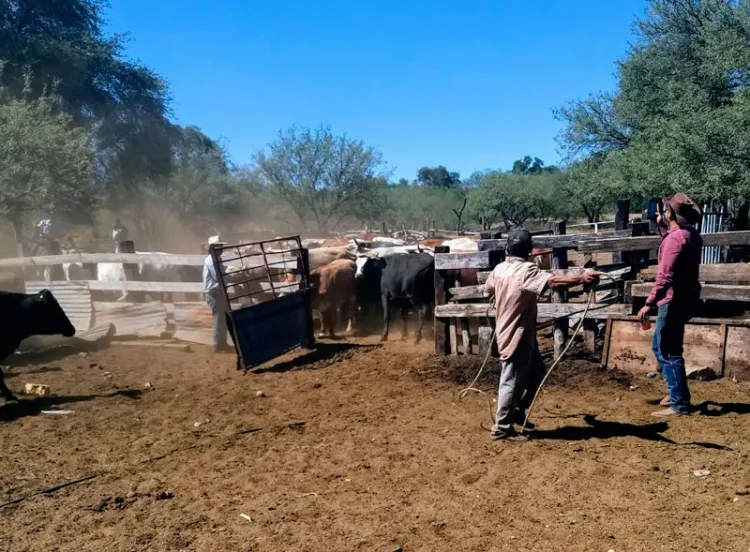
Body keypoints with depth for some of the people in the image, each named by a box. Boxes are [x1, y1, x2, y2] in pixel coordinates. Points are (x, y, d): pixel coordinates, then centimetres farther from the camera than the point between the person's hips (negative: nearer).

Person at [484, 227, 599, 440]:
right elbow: (552, 282, -35)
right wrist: (581, 278, -41)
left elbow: (488, 288, 28)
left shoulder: (499, 269, 7)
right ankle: (502, 428, 7)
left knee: (537, 372, 22)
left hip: (509, 333, 10)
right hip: (517, 336, -10)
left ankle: (517, 411, 31)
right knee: (512, 381, -1)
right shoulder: (526, 271, -19)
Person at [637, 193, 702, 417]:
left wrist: (649, 303, -27)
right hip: (685, 298, 10)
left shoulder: (675, 237, -19)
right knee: (660, 346, 21)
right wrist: (662, 227, 27)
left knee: (668, 352, -3)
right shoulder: (691, 234, 10)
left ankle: (679, 403, 2)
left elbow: (665, 275, -26)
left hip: (675, 301, -10)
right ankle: (676, 392, 27)